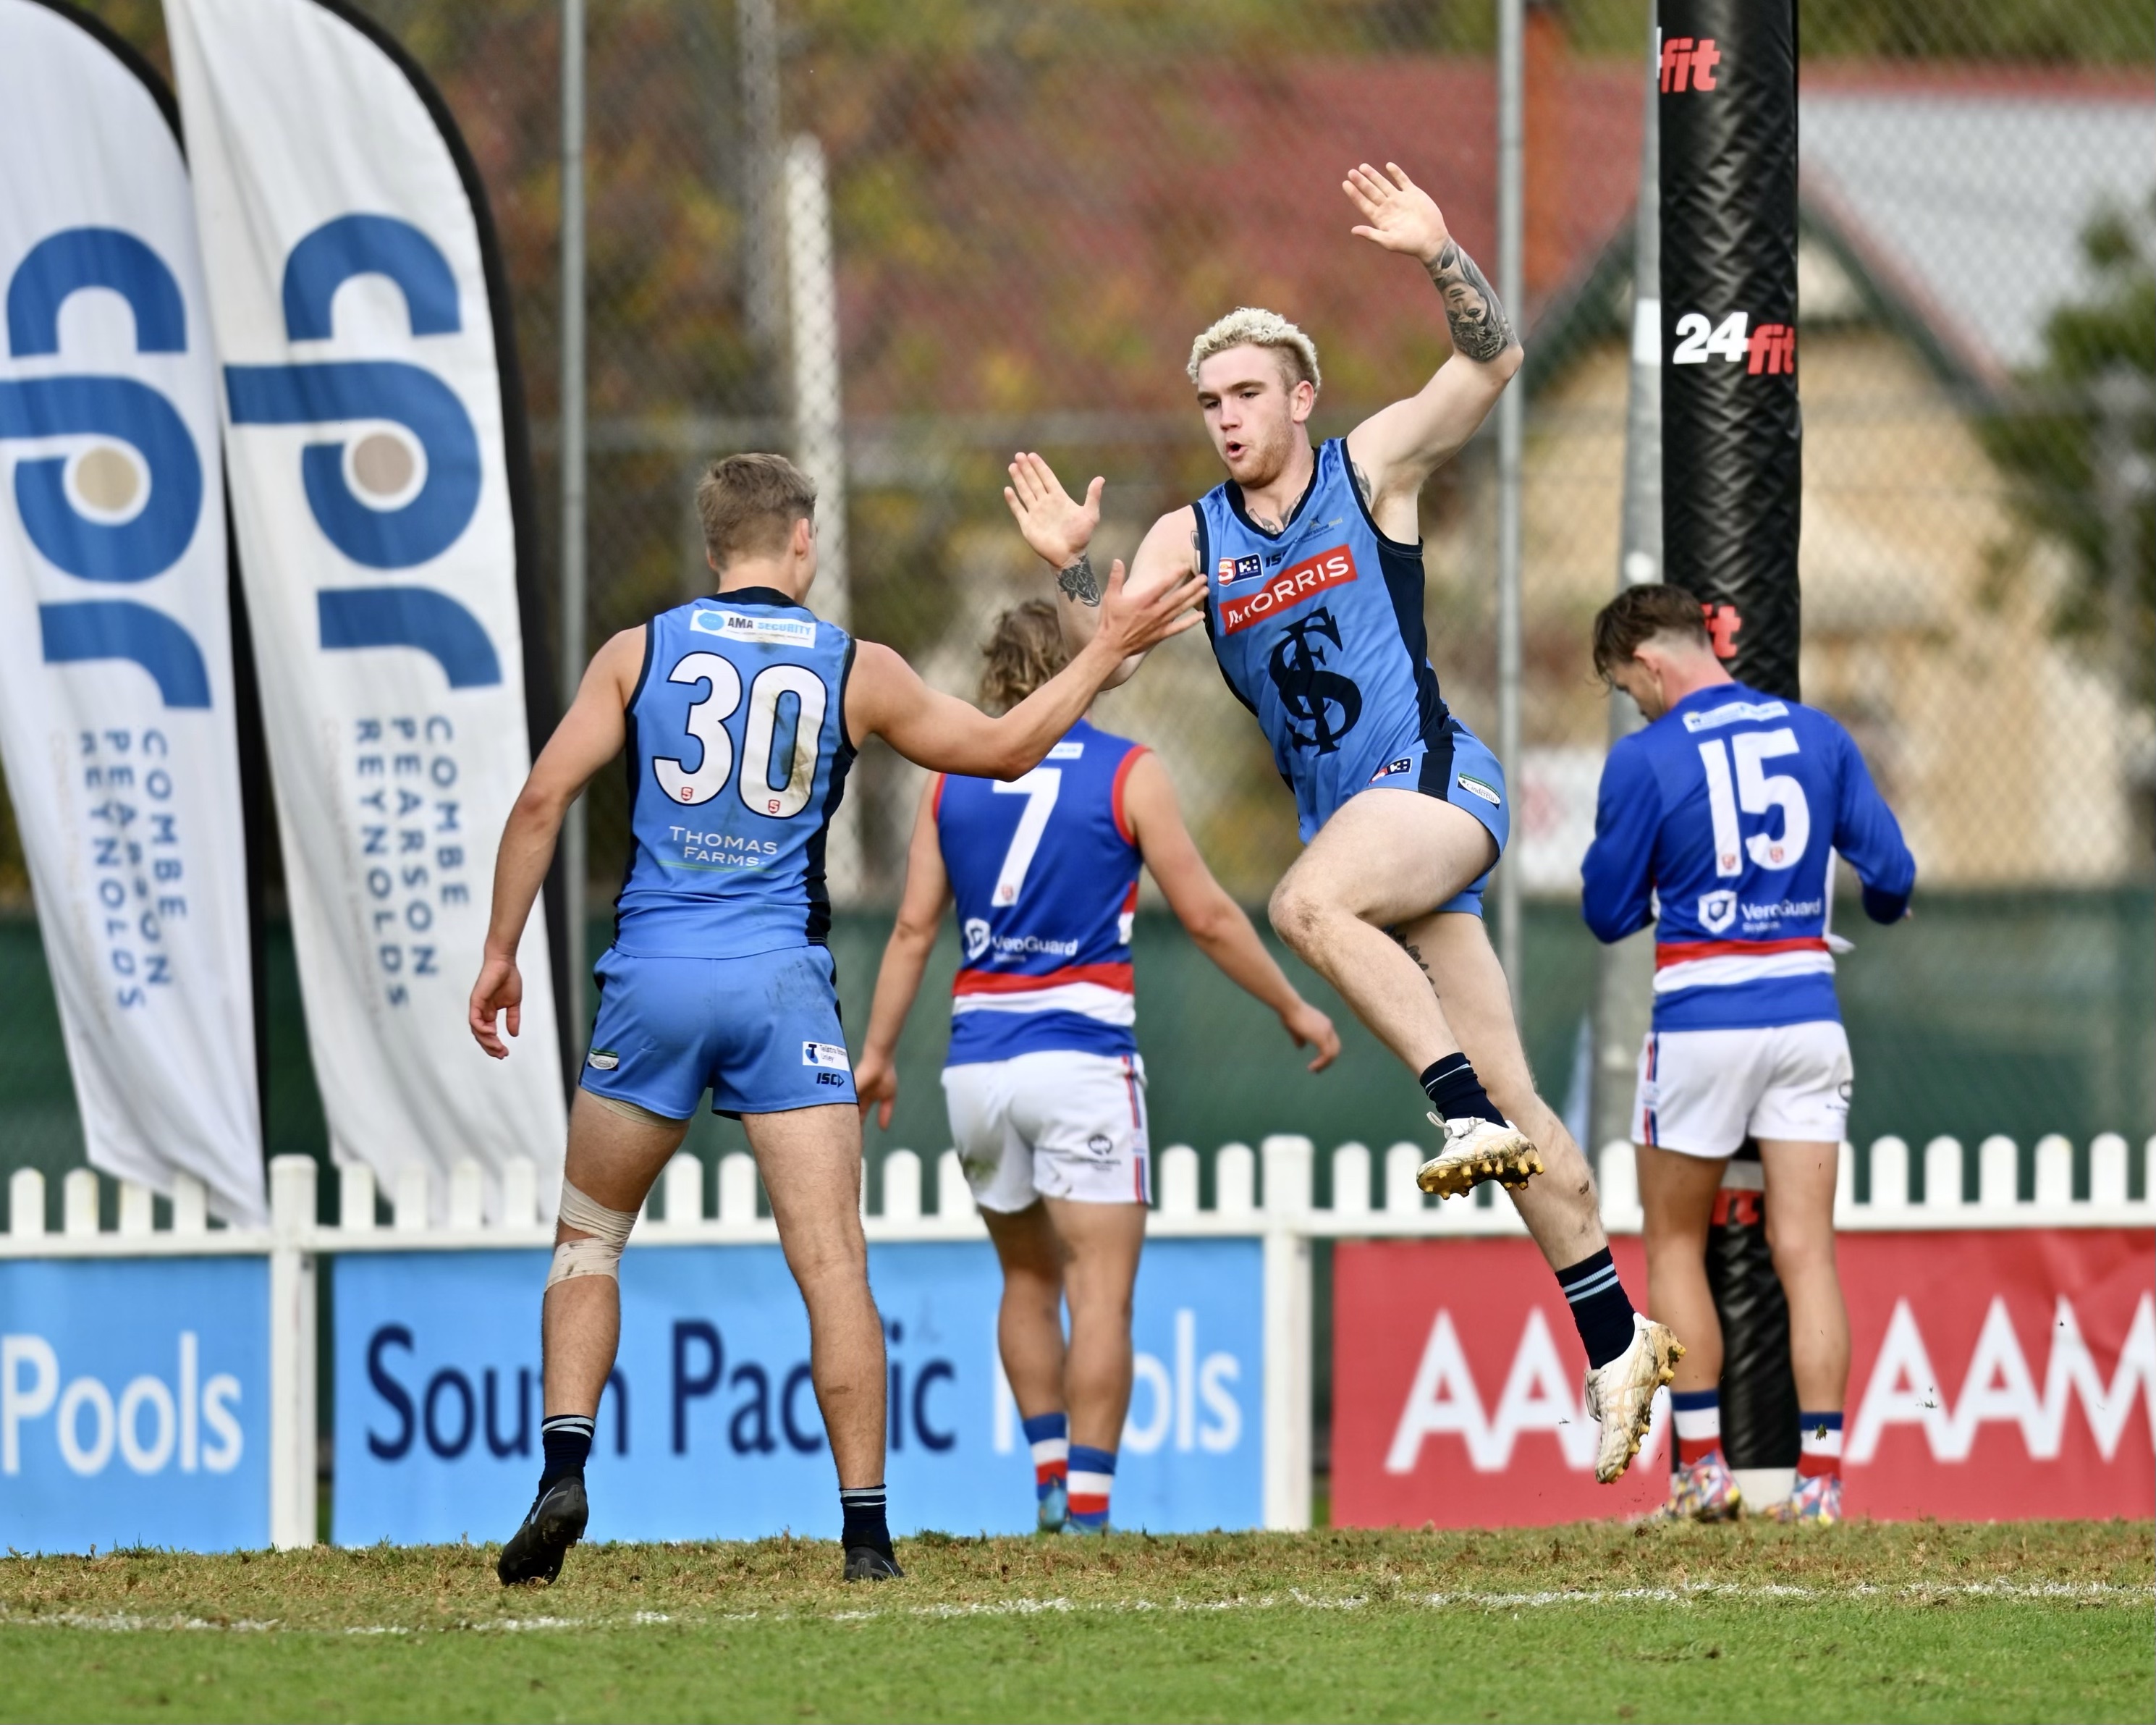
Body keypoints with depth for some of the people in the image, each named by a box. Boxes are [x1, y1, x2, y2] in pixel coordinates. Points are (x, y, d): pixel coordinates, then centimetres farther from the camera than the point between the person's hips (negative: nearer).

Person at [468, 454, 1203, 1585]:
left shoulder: (639, 652, 6)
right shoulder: (855, 670, 5)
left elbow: (543, 796, 0)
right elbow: (1006, 748, 16)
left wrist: (500, 953, 7)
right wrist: (1108, 650, 28)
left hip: (653, 980, 1)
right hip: (781, 983, -1)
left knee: (587, 1238, 16)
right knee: (831, 1265, -3)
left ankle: (564, 1474, 0)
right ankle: (865, 1529, -8)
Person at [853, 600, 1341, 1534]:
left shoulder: (953, 780, 7)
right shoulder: (1127, 773, -3)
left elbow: (912, 929, 5)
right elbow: (1208, 916, -2)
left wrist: (876, 1054, 12)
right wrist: (1295, 1010, 9)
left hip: (978, 1062, 4)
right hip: (1082, 1059, -4)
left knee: (1029, 1281, 19)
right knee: (1101, 1293, -5)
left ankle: (1050, 1480, 12)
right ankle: (1085, 1510, -13)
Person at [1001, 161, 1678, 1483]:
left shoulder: (1369, 470, 1)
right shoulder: (1192, 539, 11)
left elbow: (1494, 364, -8)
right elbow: (1105, 652, 2)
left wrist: (1439, 255, -22)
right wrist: (1072, 567, -16)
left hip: (1433, 779, -5)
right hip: (1345, 817, 5)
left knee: (1310, 904, -35)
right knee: (1508, 1098, 5)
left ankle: (1473, 1114, -30)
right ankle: (1618, 1343, 10)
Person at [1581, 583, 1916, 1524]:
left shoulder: (1645, 759, -8)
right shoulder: (1816, 735, 4)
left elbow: (1608, 911, -3)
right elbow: (1891, 876, 5)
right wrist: (1880, 907, 29)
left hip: (1702, 1020, -3)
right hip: (1807, 1015, 3)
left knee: (1674, 1245, 12)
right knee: (1806, 1250, 2)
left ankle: (1702, 1466, 7)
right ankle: (1821, 1473, -5)